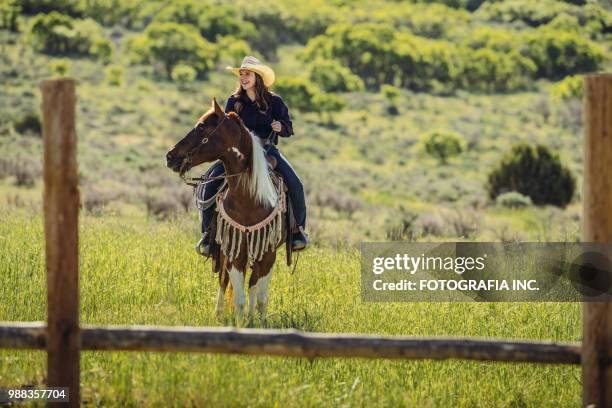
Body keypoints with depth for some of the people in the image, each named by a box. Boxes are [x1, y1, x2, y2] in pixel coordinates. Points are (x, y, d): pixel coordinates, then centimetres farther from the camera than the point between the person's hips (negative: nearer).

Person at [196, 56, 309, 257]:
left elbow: (288, 129, 7)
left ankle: (298, 228, -1)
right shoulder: (234, 101, 7)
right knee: (211, 179, -22)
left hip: (267, 149, -1)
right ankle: (207, 232, -11)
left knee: (295, 184, -22)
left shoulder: (274, 101, 4)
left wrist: (280, 127, -15)